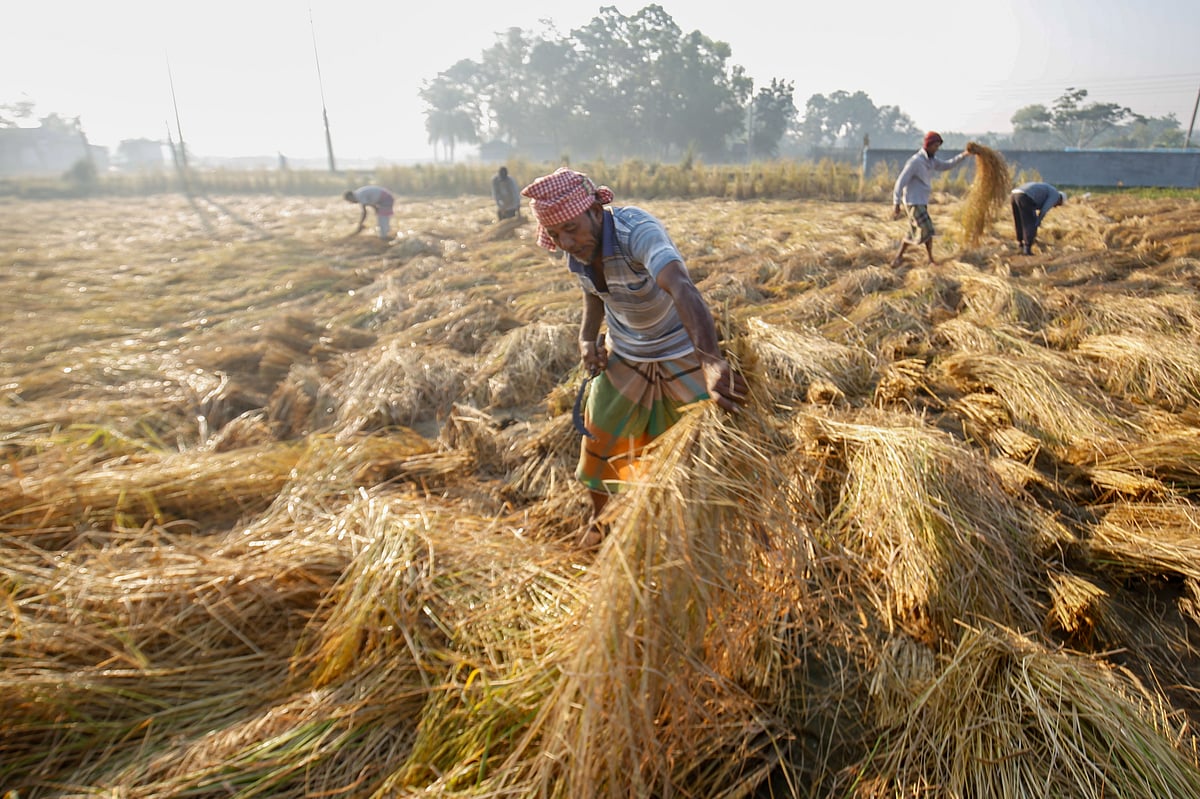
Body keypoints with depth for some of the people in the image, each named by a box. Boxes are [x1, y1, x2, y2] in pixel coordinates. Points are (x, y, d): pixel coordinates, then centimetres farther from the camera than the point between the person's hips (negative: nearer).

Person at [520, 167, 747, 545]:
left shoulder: (638, 230, -34)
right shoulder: (576, 252, -12)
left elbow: (681, 288, -52)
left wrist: (712, 361, -68)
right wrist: (587, 336, -9)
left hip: (682, 348, -5)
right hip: (624, 353, 6)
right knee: (600, 433, 12)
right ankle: (599, 515, 39)